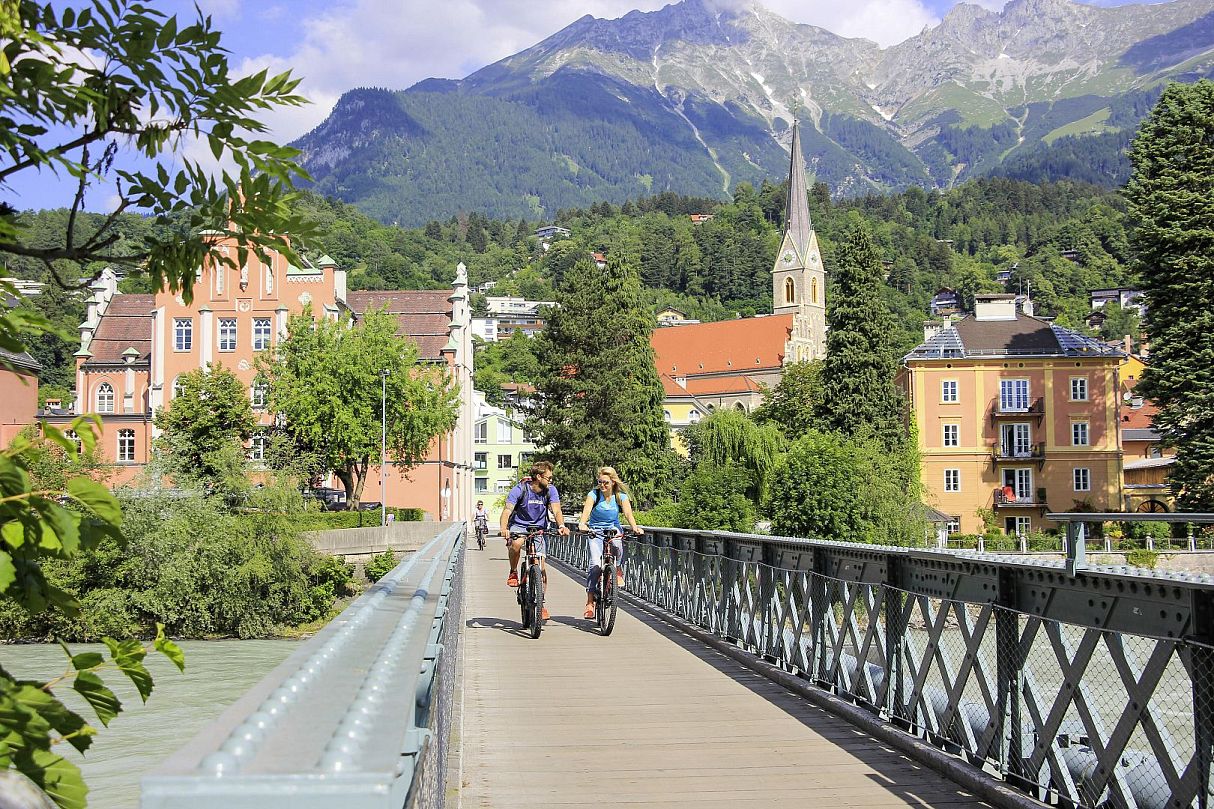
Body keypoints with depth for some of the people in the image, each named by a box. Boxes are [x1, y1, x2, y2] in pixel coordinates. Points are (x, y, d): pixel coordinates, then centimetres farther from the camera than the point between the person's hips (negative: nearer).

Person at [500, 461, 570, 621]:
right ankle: (513, 573, -9)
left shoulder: (551, 490, -10)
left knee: (541, 568, -6)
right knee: (516, 543, -37)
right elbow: (507, 510, -26)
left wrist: (561, 526, -40)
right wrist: (504, 528, -45)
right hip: (519, 525, -2)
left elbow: (556, 510, -19)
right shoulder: (520, 489, -18)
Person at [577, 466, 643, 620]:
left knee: (618, 545, -36)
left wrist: (634, 527, -38)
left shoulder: (621, 496, -3)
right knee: (595, 564, -20)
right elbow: (586, 510, -25)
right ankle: (590, 603, -14)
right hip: (595, 531, -1)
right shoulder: (593, 495, -8)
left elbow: (628, 513, -18)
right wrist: (582, 524, -47)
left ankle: (618, 570, -4)